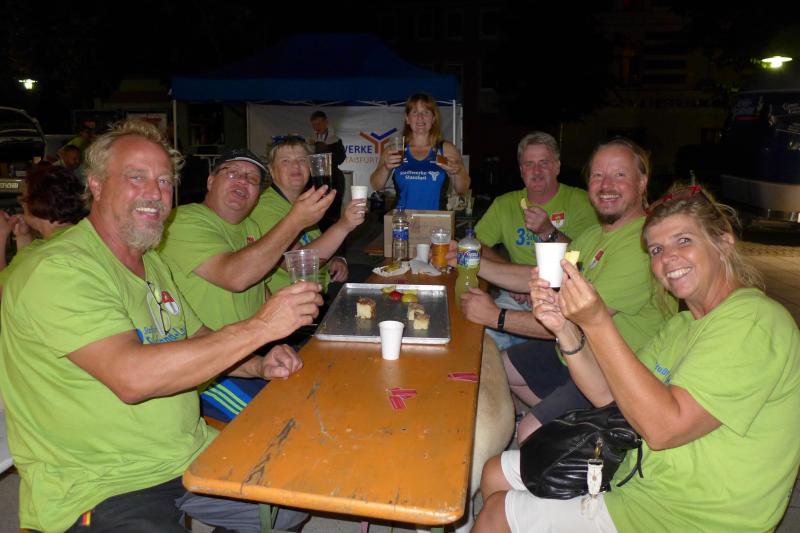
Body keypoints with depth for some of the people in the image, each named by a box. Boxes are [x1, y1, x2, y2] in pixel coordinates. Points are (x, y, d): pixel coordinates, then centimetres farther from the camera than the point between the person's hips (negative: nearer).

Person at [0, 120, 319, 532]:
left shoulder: (152, 264, 11)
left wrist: (260, 366, -2)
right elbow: (131, 377, -31)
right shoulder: (58, 270, -19)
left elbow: (197, 341, 18)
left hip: (189, 456, 8)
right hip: (99, 488, -7)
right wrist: (260, 326, -29)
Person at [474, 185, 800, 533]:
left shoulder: (754, 321, -20)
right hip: (635, 471, 8)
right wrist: (566, 329, -13)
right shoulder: (684, 324, 11)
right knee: (495, 474, 9)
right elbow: (606, 394, 3)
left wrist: (596, 322, -31)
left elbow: (663, 427, -28)